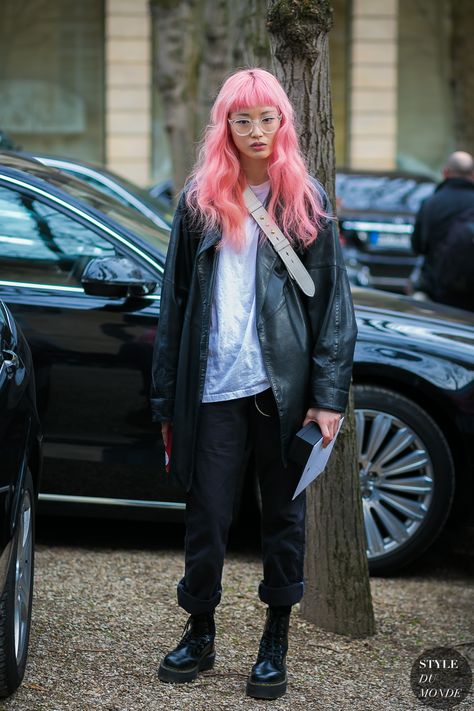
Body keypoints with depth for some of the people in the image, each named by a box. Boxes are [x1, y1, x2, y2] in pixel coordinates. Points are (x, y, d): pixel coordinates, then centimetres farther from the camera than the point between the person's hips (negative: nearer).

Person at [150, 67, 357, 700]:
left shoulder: (305, 201, 4)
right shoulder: (200, 200, 7)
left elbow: (333, 300, 1)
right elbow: (175, 299, 8)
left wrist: (329, 394, -7)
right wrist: (167, 399, 4)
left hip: (284, 382, -1)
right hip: (214, 385, 1)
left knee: (283, 512, 9)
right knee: (206, 513, 4)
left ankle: (276, 645, 20)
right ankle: (200, 633, 22)